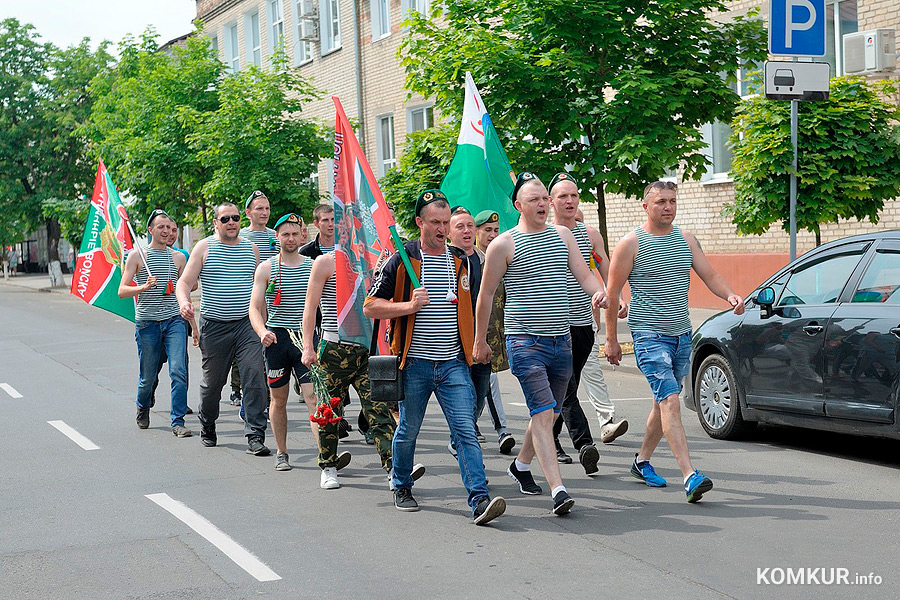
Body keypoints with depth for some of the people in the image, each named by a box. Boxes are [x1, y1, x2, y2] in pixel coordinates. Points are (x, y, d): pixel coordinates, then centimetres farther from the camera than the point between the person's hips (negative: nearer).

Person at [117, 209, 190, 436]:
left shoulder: (178, 257, 11)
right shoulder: (137, 256, 3)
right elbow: (122, 291, -2)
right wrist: (143, 287, -19)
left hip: (174, 320, 1)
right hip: (147, 322, -1)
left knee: (179, 371, -13)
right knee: (148, 376, 8)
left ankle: (178, 421, -8)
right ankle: (143, 409, 38)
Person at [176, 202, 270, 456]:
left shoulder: (251, 248, 11)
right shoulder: (204, 247, 2)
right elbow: (184, 282, -3)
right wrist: (184, 302, -24)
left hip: (247, 323, 2)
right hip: (214, 327, -1)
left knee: (255, 377, -12)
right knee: (213, 381, 9)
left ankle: (255, 435, -10)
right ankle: (207, 427, 34)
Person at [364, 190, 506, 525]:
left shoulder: (459, 261, 11)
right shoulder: (402, 261, -2)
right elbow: (370, 307, -3)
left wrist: (473, 346, 21)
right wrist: (409, 305, -15)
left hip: (454, 363, 2)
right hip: (415, 363, -2)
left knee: (465, 431, -9)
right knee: (408, 431, 11)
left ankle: (480, 500, -16)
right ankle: (402, 488, 34)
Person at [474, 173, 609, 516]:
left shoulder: (562, 235, 12)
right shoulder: (504, 244, -3)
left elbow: (584, 274, 8)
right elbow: (486, 295, 3)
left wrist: (599, 293, -15)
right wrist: (480, 341, 6)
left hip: (561, 340, 6)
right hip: (525, 341, -6)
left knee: (549, 414, 16)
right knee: (543, 413, -15)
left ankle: (521, 465, 39)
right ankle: (558, 491, -19)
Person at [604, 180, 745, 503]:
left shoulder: (685, 239, 10)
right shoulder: (631, 243, -6)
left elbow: (710, 275, 8)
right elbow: (613, 293, -3)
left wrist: (730, 295, -13)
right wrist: (611, 339, -3)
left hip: (682, 334, 6)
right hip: (649, 335, -6)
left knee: (664, 401, 15)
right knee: (670, 400, -17)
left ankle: (642, 461, 33)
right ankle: (690, 476, -23)